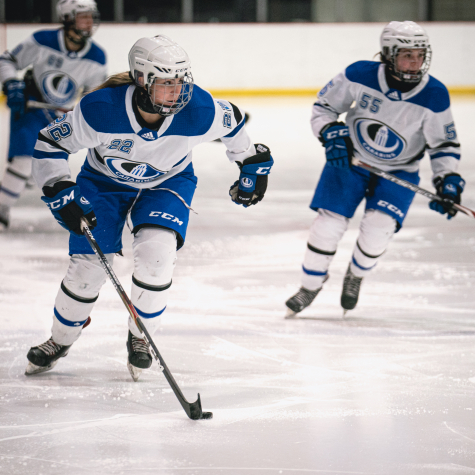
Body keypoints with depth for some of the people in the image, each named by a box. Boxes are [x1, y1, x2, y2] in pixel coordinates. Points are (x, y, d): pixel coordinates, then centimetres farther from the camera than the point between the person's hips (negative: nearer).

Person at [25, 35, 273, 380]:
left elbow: (233, 123, -7)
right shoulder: (100, 110, -36)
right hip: (105, 180, 0)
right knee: (89, 265, -5)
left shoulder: (199, 112, -32)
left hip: (168, 183, 0)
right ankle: (61, 341, 24)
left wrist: (253, 165, 6)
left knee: (156, 251, -23)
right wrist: (60, 194, -29)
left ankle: (140, 338, 3)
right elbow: (49, 144, -22)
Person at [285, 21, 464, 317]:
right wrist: (332, 134, -20)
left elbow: (445, 144, -8)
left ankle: (356, 276, 13)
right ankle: (310, 287, 18)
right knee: (329, 223, -7)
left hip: (399, 171, -1)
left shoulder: (434, 96, -20)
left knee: (378, 227, -20)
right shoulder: (360, 75, -21)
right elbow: (324, 106, -4)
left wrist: (448, 181, -19)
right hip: (351, 159, 1)